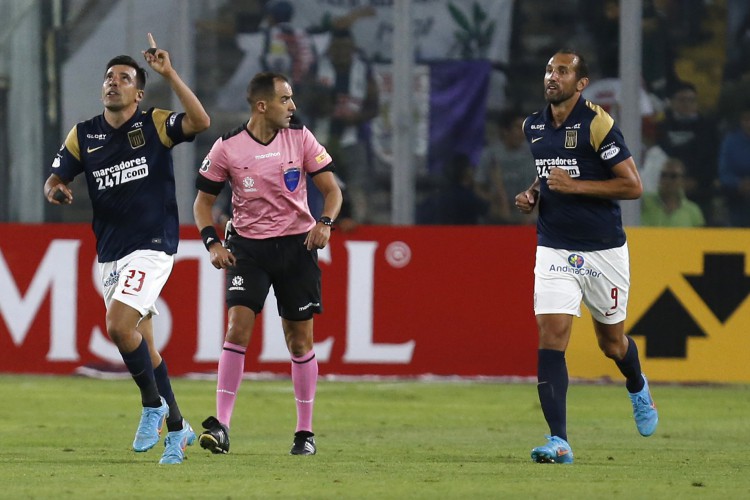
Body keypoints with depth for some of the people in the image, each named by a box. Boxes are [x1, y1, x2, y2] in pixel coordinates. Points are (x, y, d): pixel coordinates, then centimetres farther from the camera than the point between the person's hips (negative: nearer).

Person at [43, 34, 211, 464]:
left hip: (152, 246, -6)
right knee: (141, 345, 10)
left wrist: (169, 74, -24)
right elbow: (56, 178, 12)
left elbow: (200, 121, -21)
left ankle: (153, 405, -3)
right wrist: (56, 190, -12)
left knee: (119, 325, -23)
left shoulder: (155, 125, -4)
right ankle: (177, 427, 22)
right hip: (111, 254, 6)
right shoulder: (84, 135, 8)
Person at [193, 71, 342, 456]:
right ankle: (221, 425, -16)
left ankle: (305, 431, 14)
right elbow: (203, 201, 5)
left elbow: (331, 189, 4)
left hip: (297, 245, 1)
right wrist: (212, 242, -10)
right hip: (247, 246, -1)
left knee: (299, 339, 4)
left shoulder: (300, 138, -2)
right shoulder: (227, 147, -5)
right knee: (238, 327, -16)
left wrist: (325, 223, -16)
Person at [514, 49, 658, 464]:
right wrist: (531, 195, 3)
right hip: (554, 250, 3)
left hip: (604, 251, -3)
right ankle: (558, 441, -18)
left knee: (612, 341, 13)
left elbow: (633, 185, -14)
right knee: (550, 338, -14)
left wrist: (575, 185, -21)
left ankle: (638, 388, 49)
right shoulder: (532, 127, 6)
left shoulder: (597, 124, -13)